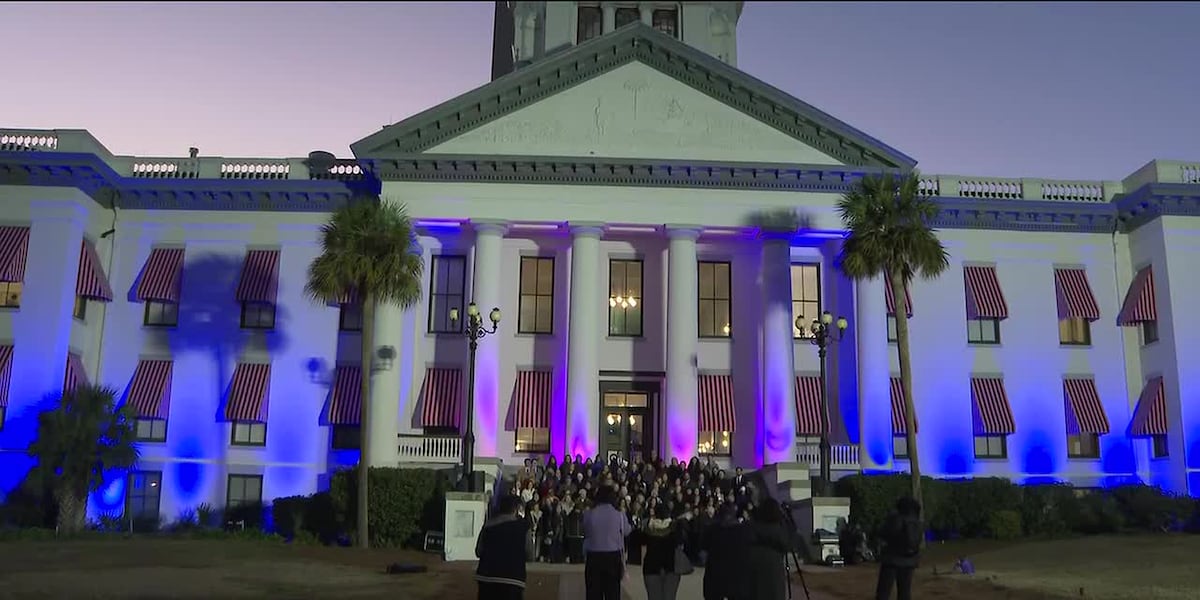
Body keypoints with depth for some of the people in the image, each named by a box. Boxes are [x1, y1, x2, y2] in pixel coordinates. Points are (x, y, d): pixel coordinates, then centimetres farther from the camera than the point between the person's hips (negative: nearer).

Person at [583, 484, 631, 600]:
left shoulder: (588, 515, -6)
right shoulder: (619, 515, -7)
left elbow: (585, 533, 6)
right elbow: (626, 532, 9)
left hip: (593, 557, 1)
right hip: (613, 557, 0)